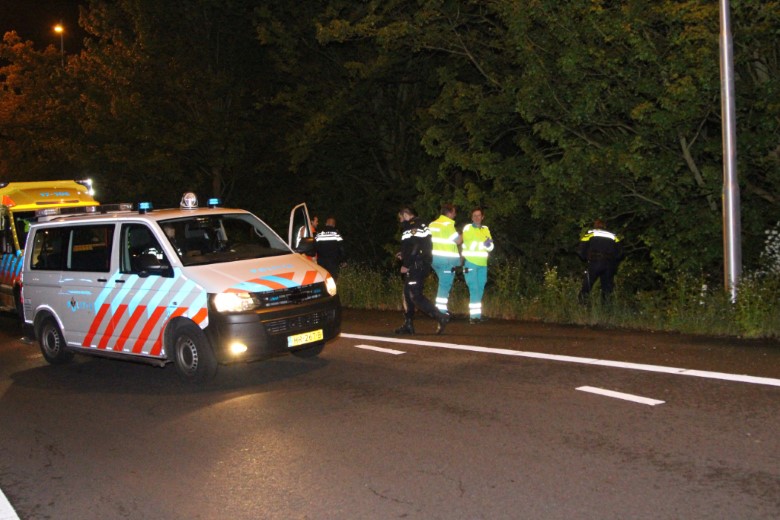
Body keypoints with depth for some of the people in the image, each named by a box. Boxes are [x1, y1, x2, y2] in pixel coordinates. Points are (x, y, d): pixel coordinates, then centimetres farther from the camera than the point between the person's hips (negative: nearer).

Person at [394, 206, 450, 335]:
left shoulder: (413, 227, -12)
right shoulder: (420, 225, 19)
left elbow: (415, 247, -22)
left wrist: (406, 265, -18)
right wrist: (404, 255, 22)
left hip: (415, 266, -11)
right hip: (420, 266, 11)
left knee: (415, 295, -13)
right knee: (408, 294, 14)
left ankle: (440, 317, -17)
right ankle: (408, 325, 19)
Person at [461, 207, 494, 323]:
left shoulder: (485, 229, 13)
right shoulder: (467, 228, -2)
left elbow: (491, 247, 8)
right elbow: (470, 245, -12)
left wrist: (489, 244, -13)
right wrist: (484, 244, -14)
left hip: (482, 264, 6)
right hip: (470, 262, -6)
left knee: (480, 290, 10)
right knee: (474, 289, -12)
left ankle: (477, 314, 18)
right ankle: (474, 315, -12)